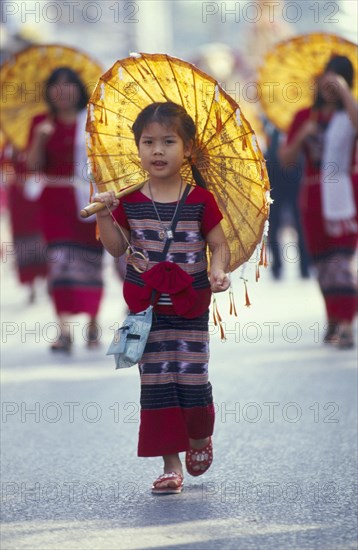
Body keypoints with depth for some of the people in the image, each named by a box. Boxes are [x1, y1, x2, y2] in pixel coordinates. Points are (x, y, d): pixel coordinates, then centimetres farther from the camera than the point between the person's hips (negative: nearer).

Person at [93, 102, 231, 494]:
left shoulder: (200, 201, -5)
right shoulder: (130, 203, -1)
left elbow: (219, 245, 1)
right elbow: (117, 247, 5)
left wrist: (218, 270, -18)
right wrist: (105, 216, -9)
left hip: (190, 310, -1)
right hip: (147, 309, 1)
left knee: (193, 380, 0)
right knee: (156, 383, 1)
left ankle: (200, 438, 32)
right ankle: (171, 464, 8)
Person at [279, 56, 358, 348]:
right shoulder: (305, 116, 11)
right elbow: (287, 158, 8)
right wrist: (302, 135, -10)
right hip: (314, 196, 4)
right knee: (323, 263, 9)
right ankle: (333, 321, 23)